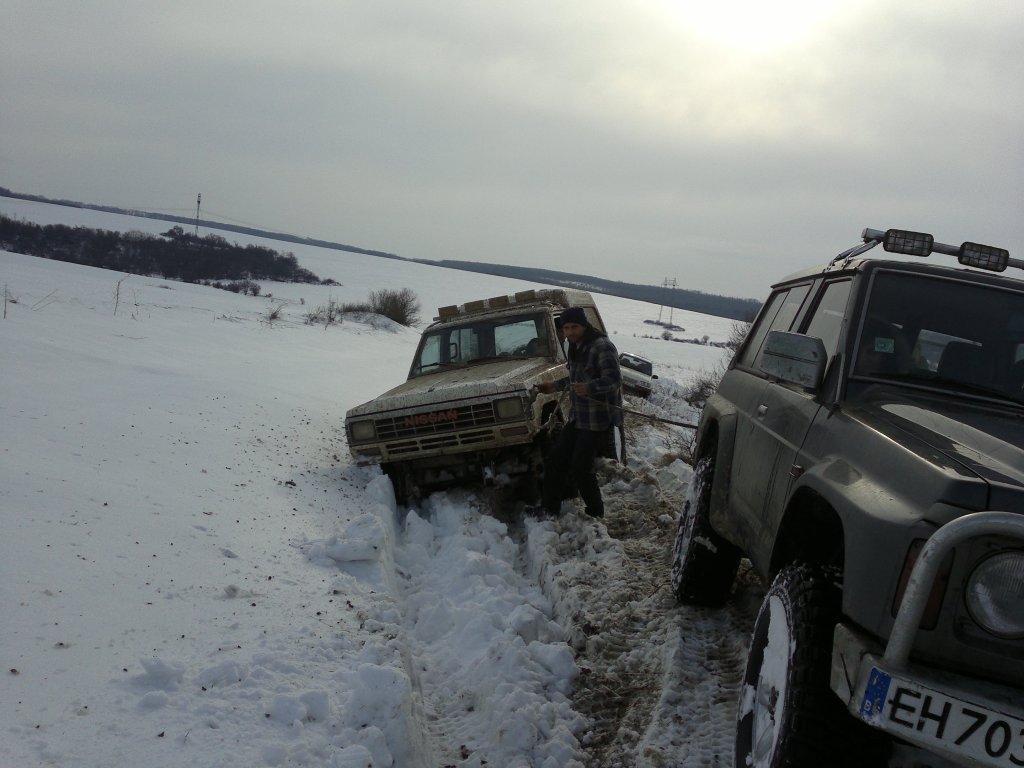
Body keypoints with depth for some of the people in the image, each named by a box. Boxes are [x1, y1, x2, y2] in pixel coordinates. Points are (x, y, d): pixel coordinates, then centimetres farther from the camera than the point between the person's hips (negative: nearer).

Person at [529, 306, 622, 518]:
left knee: (580, 468, -8)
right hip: (578, 417, 9)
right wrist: (554, 386, 25)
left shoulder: (602, 347, -17)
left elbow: (614, 380, -26)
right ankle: (550, 506, 22)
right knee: (555, 459, 10)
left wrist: (588, 388, -40)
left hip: (598, 419, -9)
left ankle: (596, 513, 8)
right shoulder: (575, 348, 12)